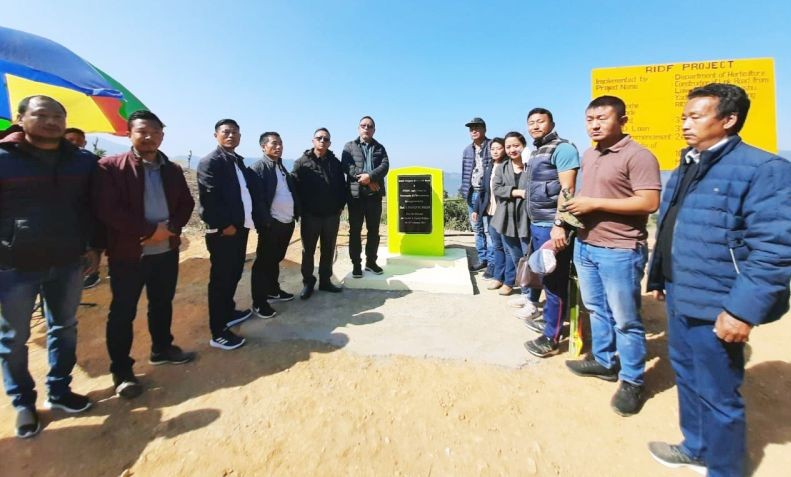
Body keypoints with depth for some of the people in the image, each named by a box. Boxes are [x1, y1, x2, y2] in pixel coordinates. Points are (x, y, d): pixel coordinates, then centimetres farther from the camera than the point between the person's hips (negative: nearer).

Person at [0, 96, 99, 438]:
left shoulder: (83, 161, 3)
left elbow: (92, 206, 9)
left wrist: (93, 247, 5)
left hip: (67, 261, 3)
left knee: (64, 328, 13)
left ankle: (59, 391, 30)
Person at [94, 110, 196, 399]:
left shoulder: (172, 169, 8)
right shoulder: (110, 167, -8)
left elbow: (186, 203, 9)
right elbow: (107, 210, -16)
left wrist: (170, 228, -9)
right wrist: (149, 230, -18)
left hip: (167, 249, 5)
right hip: (128, 252, -5)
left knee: (162, 303, 18)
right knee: (123, 312, 5)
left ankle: (161, 349, 36)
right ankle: (121, 370, 19)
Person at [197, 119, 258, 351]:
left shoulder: (238, 160, 16)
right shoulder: (210, 162, -10)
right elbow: (209, 199, -18)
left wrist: (248, 219, 7)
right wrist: (224, 225, -17)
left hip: (240, 227, 8)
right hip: (223, 231, -8)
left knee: (234, 274, 20)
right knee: (220, 279, -1)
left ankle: (228, 312, 38)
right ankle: (218, 332, 9)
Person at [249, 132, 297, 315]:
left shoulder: (281, 166, 17)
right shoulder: (259, 167, -8)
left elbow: (291, 191, 16)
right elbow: (257, 198, -15)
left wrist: (296, 213, 6)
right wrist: (265, 222, -20)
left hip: (287, 222, 7)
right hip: (271, 224, -7)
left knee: (276, 259, 19)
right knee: (263, 262, 1)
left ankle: (273, 291, 34)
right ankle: (259, 302, 10)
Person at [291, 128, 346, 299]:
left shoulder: (335, 162, 8)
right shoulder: (302, 162, -2)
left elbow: (342, 186, 10)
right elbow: (295, 186, -7)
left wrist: (340, 205, 2)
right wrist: (301, 209, -10)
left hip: (332, 215, 3)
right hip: (310, 215, -3)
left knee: (328, 250, 11)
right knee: (308, 250, 8)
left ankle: (325, 281, 25)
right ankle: (308, 282, 21)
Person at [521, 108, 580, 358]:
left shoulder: (562, 148, -9)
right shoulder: (535, 152, 17)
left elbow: (567, 189, -18)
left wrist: (559, 224, -26)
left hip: (553, 226, -9)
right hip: (537, 225, 9)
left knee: (555, 281, -1)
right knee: (545, 277, 18)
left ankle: (551, 337, 8)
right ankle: (548, 319, 33)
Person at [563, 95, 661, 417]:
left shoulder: (638, 156, -13)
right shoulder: (588, 155, 13)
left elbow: (650, 203, -19)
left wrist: (595, 204, -20)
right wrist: (574, 203, 4)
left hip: (620, 251, -8)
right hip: (585, 246, 8)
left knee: (625, 319, 5)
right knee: (596, 310, 19)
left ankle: (632, 381, 22)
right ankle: (604, 361, 36)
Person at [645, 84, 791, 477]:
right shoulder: (686, 167, 12)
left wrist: (743, 309, -22)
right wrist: (658, 277, 18)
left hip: (715, 307, -8)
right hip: (678, 297, 8)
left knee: (718, 395, 8)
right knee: (687, 378, 22)